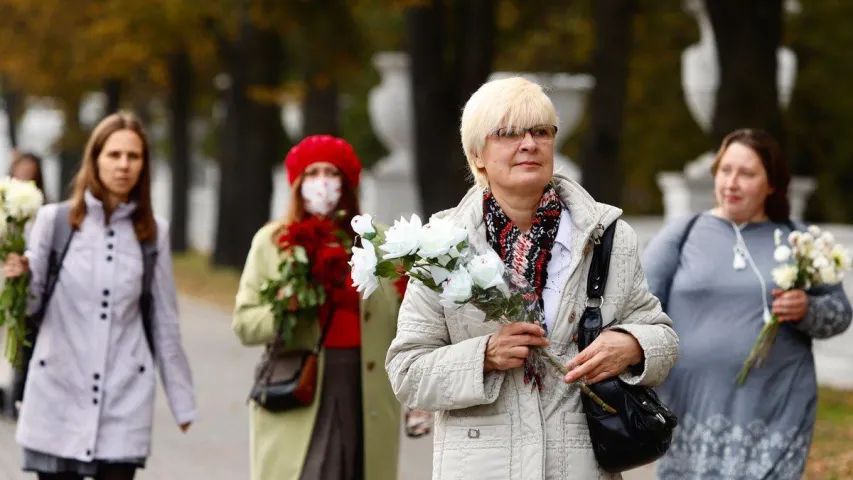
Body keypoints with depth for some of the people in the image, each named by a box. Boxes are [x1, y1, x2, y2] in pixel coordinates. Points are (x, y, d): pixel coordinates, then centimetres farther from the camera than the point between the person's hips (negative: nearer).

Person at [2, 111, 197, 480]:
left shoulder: (153, 233, 5)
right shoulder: (54, 220, 1)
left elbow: (165, 323, 10)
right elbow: (30, 304, 3)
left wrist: (181, 400, 12)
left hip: (124, 399, 1)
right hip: (59, 394, -1)